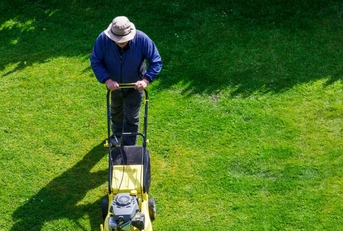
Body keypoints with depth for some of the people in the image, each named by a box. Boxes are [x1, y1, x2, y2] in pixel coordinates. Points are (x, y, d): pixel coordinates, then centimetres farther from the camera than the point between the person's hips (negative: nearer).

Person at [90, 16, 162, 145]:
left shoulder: (142, 39, -31)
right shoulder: (103, 39, -29)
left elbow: (156, 62, -24)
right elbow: (95, 62, -21)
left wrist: (146, 80, -37)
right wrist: (107, 80, -35)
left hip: (134, 86, -2)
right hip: (114, 85, 2)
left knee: (131, 119, 5)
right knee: (116, 113, 29)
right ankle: (117, 135, 58)